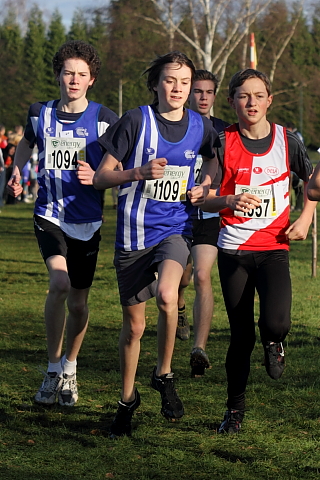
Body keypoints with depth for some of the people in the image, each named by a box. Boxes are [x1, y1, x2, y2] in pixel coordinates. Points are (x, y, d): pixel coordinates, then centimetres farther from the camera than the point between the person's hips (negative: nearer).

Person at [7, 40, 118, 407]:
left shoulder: (103, 119, -4)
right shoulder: (40, 113, 3)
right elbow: (27, 142, 26)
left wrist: (96, 177, -18)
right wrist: (16, 172, 12)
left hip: (87, 221, 0)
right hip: (49, 215, 0)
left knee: (78, 302, 8)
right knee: (60, 283, -24)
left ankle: (69, 369, 34)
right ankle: (52, 370, -9)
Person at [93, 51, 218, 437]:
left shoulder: (201, 127, 2)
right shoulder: (136, 121, -7)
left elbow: (212, 158, 25)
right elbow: (100, 177, -5)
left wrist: (205, 186, 5)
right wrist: (140, 172, -21)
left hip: (175, 229, 1)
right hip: (133, 234, -1)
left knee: (167, 296, -29)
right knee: (133, 325, 7)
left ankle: (164, 376, -5)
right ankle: (127, 399, 30)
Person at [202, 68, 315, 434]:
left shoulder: (286, 141, 1)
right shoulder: (223, 144, -3)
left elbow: (312, 179, 18)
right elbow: (205, 200, -3)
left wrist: (305, 218, 5)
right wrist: (228, 201, -23)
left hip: (274, 248, 0)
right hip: (233, 250, 0)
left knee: (275, 322, -22)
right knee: (241, 336, 3)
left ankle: (274, 343, 16)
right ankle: (235, 410, 21)